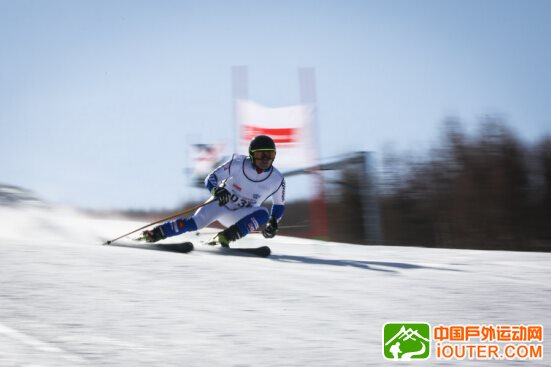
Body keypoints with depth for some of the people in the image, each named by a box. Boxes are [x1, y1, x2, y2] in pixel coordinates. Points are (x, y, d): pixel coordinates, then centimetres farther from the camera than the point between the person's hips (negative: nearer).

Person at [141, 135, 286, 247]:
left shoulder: (277, 180, -15)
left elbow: (279, 205, 3)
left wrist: (273, 224, -16)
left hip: (237, 216, 2)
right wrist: (216, 191, -36)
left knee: (263, 214, -28)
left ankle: (224, 237, -32)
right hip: (221, 203, -2)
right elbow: (211, 179, -13)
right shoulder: (237, 164, -20)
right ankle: (156, 234, -12)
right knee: (196, 221, -24)